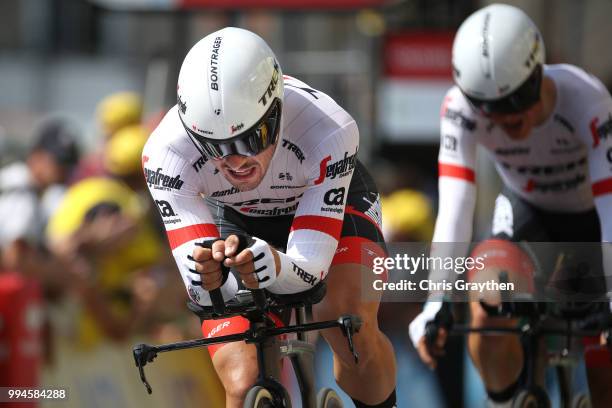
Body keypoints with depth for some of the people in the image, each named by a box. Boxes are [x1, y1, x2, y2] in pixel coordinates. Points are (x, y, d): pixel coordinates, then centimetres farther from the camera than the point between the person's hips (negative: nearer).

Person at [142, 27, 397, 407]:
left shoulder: (331, 132, -39)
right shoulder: (167, 154, -36)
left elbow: (309, 267, -39)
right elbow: (200, 291, -35)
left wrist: (274, 266, -63)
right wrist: (211, 274, -59)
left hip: (333, 202, -1)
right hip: (237, 222, 1)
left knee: (353, 337, -29)